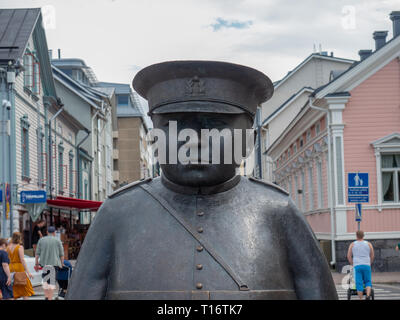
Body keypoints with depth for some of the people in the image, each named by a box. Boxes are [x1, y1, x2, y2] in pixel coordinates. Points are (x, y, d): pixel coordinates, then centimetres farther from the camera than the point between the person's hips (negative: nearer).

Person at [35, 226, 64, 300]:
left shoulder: (41, 240, 7)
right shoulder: (57, 241, 3)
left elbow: (37, 253, 5)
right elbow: (61, 254, 3)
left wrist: (36, 263, 10)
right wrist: (62, 263, 13)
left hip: (44, 263, 2)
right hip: (54, 263, -2)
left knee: (45, 280, 15)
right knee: (52, 281, 2)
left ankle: (46, 296, 7)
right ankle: (50, 298, 0)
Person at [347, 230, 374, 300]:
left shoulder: (352, 244, 6)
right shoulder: (368, 244, 7)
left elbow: (349, 256, 6)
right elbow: (372, 256, 10)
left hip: (357, 266, 0)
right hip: (366, 265, 0)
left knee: (359, 284, 1)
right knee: (368, 282, 9)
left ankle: (361, 299, 0)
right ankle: (368, 296, -14)